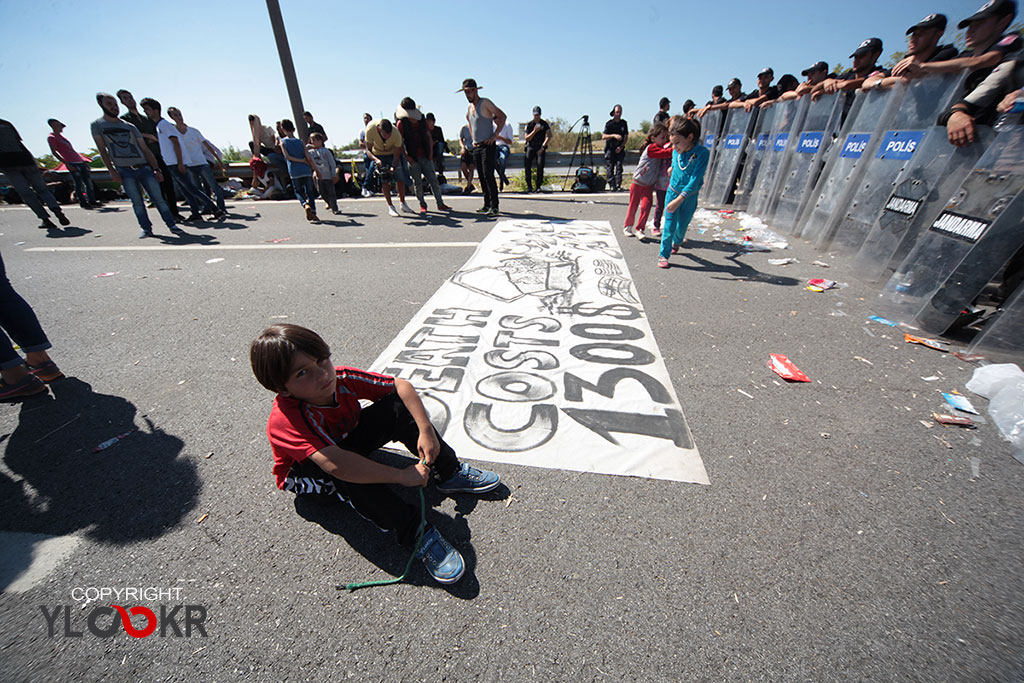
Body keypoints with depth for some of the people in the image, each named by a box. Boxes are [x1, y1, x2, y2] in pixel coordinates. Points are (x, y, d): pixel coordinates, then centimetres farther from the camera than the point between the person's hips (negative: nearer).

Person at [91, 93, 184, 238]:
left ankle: (172, 225, -4)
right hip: (124, 171, -1)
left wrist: (156, 169, -1)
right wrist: (112, 171, -6)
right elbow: (102, 150, 4)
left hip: (144, 167, 1)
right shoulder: (97, 125, 9)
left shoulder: (130, 126, 15)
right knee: (137, 201, -5)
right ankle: (146, 229, -1)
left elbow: (145, 150, 13)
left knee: (158, 198, -7)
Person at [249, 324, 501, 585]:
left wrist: (426, 430, -29)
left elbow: (400, 385, -18)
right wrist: (403, 475, -46)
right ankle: (414, 532, -33)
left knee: (396, 406, -19)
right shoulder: (285, 419, -37)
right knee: (344, 472, -41)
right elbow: (335, 464, -49)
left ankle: (450, 474, -13)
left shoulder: (340, 378, -24)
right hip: (304, 472, -4)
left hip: (349, 440, 5)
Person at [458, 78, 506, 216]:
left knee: (488, 175, -16)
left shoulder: (485, 103, -5)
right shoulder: (469, 108, 17)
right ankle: (487, 205, 11)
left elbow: (502, 116, -9)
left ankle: (494, 206, -16)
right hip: (476, 147, 8)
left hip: (488, 146, -8)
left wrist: (495, 135, -14)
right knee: (481, 177, 6)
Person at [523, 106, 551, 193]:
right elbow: (527, 138, 1)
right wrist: (534, 131, -12)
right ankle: (529, 186, -11)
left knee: (540, 165, -22)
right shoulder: (529, 124, 7)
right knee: (527, 165, -19)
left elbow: (548, 137, -2)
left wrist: (542, 147, -12)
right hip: (531, 147, 1)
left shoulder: (545, 124, 5)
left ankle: (539, 186, -15)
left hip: (541, 147, -1)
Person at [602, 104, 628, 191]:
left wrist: (621, 147, -6)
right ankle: (612, 186, -5)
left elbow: (626, 137, 9)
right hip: (610, 149, -2)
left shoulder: (624, 123, 8)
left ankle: (618, 185, -12)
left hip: (620, 149, 2)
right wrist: (614, 135, -22)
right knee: (610, 167, -8)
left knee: (619, 166, -10)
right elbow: (603, 137, -9)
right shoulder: (609, 123, -1)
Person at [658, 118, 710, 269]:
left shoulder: (702, 153, -22)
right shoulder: (675, 152, -9)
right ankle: (663, 255, 5)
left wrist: (679, 199, -34)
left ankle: (676, 243, 43)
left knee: (682, 226, 13)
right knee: (669, 226, -4)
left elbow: (695, 179, -28)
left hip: (689, 196, -2)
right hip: (673, 192, 2)